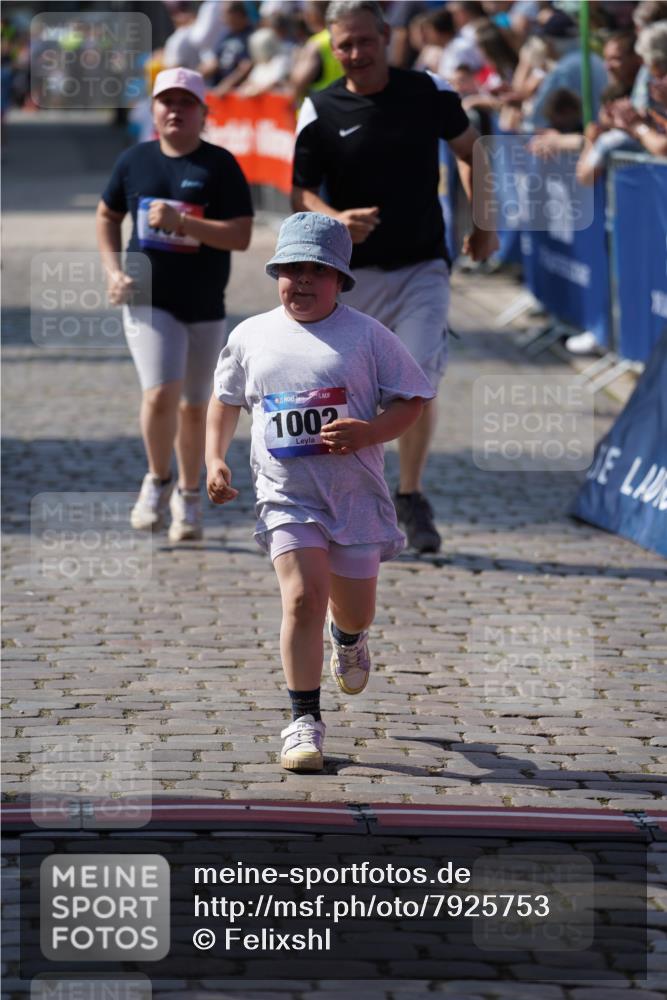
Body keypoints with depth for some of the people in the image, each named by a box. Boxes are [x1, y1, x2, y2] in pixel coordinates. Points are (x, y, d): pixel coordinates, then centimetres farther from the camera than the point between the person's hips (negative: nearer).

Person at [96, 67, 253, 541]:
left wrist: (181, 222, -22)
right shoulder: (135, 160, 3)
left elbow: (241, 235, -13)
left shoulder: (220, 165, -6)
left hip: (205, 309, 0)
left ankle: (189, 497, 31)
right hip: (148, 302, 0)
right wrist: (113, 271, 5)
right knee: (161, 394, -18)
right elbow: (108, 216, 19)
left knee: (195, 406, 11)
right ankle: (158, 481, 7)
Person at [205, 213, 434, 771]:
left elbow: (412, 402, 0)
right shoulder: (251, 337, 5)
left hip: (357, 494, 0)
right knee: (302, 597, -16)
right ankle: (305, 717, -7)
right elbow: (225, 400, 20)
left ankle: (348, 638, 52)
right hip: (286, 495, 0)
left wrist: (367, 432, -17)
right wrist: (215, 459, 8)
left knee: (355, 607, 13)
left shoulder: (366, 335, -2)